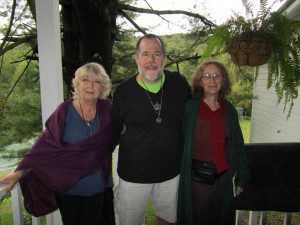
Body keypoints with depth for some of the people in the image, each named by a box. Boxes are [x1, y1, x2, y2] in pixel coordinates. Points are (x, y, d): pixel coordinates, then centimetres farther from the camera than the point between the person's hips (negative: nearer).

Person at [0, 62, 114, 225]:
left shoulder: (106, 108, -6)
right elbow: (45, 144, -15)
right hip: (67, 187, -2)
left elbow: (111, 139, 10)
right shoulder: (65, 111, -14)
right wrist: (20, 172, -20)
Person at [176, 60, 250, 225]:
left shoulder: (229, 110, 0)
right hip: (195, 178, -3)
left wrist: (242, 178, 10)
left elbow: (237, 146, 7)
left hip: (223, 179, 4)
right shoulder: (189, 107, -11)